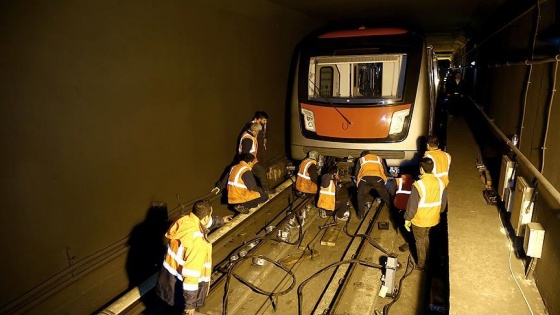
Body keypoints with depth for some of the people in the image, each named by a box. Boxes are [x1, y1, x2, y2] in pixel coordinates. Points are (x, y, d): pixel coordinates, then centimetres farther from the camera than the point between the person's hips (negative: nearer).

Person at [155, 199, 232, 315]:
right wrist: (190, 304, -21)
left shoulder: (184, 221, -12)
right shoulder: (197, 243, -36)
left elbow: (208, 221, 10)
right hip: (179, 286, -7)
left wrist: (221, 220, 28)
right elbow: (191, 276, -32)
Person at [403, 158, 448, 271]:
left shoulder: (418, 185, -28)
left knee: (420, 241, 15)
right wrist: (438, 213, 21)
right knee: (426, 237, 28)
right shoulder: (440, 182, -9)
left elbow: (412, 205, -21)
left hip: (419, 220, -5)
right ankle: (427, 259, 44)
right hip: (433, 218, 6)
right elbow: (443, 201, 5)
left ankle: (421, 264, 30)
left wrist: (407, 219, -7)